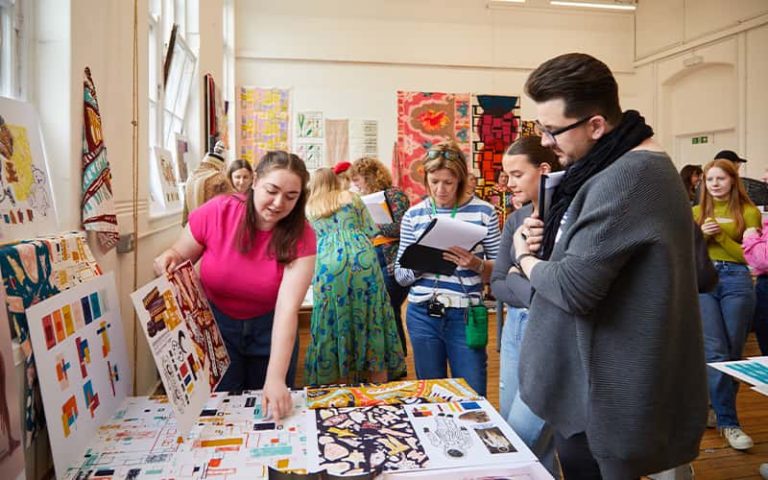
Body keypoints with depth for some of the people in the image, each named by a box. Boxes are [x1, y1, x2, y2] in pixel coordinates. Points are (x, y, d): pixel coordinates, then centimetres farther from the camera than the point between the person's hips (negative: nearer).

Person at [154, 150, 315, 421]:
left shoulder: (300, 236, -21)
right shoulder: (216, 212, -19)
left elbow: (288, 309, -29)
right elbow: (180, 255, -1)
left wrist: (276, 379, -38)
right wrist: (169, 258, -27)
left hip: (269, 330, 1)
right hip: (215, 326, 0)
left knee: (273, 413, 15)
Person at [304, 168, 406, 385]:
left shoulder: (308, 208, 15)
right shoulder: (351, 197, 13)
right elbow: (372, 231, 12)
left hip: (328, 265, 0)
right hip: (362, 259, 0)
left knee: (336, 322, 6)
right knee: (370, 317, 7)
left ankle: (341, 379, 12)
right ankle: (379, 379, 13)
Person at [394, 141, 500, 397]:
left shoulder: (483, 212, -3)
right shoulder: (414, 215, 3)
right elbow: (400, 275, 5)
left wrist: (476, 265, -19)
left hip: (465, 316, -2)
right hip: (422, 315, 2)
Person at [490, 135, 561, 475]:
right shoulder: (515, 220, 9)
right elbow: (497, 284, 6)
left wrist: (518, 277, -11)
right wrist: (535, 294, -11)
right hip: (515, 327, 8)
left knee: (525, 434, -4)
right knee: (509, 430, 15)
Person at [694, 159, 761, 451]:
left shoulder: (749, 212, 5)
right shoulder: (697, 212, 13)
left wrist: (720, 235, -11)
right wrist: (702, 235, -6)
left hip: (736, 280, -1)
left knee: (732, 353, 5)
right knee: (715, 353, -6)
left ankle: (718, 406, 25)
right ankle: (729, 422, 0)